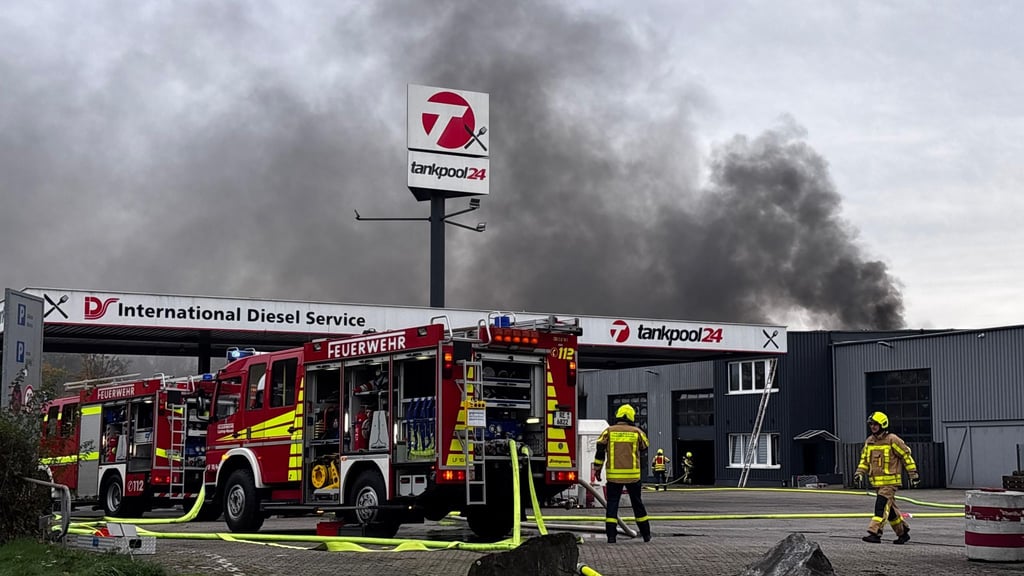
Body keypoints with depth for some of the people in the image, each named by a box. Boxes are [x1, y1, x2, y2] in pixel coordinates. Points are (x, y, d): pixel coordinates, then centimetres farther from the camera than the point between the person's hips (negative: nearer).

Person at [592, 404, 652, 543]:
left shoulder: (608, 431, 0)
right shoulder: (637, 432, 0)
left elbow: (600, 451, -2)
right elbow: (644, 447, 16)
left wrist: (597, 469, 6)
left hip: (614, 475, -1)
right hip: (633, 474, 1)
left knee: (612, 504, 4)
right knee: (637, 503, 13)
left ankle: (611, 535, -5)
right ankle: (646, 534, 20)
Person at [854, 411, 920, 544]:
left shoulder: (893, 440, -9)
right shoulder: (869, 441, 11)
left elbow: (907, 456, -4)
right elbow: (864, 459, 19)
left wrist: (914, 475, -3)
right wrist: (859, 474, 4)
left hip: (890, 481, -7)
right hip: (877, 482, 7)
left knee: (881, 506, -16)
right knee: (890, 508, 14)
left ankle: (875, 533, -20)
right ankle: (903, 532, 27)